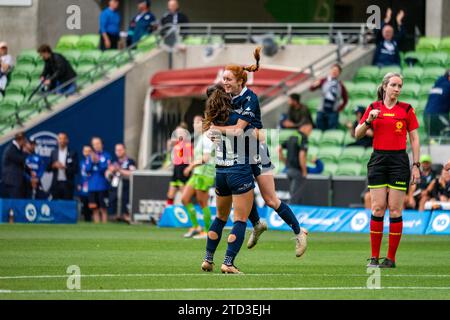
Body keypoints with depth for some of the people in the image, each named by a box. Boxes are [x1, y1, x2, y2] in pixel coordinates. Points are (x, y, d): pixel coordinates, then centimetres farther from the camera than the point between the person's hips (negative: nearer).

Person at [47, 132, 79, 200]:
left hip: (68, 185, -3)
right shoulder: (53, 153, 11)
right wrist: (53, 166, -9)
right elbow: (48, 169, 11)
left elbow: (75, 170, -3)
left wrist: (65, 168, -18)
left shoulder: (73, 153, 1)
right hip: (56, 184, 3)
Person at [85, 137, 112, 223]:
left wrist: (98, 162, -18)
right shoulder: (90, 156, 11)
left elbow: (106, 169, -8)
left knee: (103, 208, -6)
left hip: (102, 186, -3)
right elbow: (87, 169, 2)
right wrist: (92, 161, -12)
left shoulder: (106, 156, 1)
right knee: (94, 208, 5)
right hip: (92, 186, 3)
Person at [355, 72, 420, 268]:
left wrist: (416, 165, -2)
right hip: (378, 160, 1)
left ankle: (391, 258, 1)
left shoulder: (406, 110, 3)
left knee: (395, 209, -3)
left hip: (399, 161, -1)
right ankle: (374, 257, 1)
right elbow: (358, 134, 7)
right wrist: (368, 120, -11)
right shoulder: (374, 108, 7)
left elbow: (414, 139, 5)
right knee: (378, 208, -2)